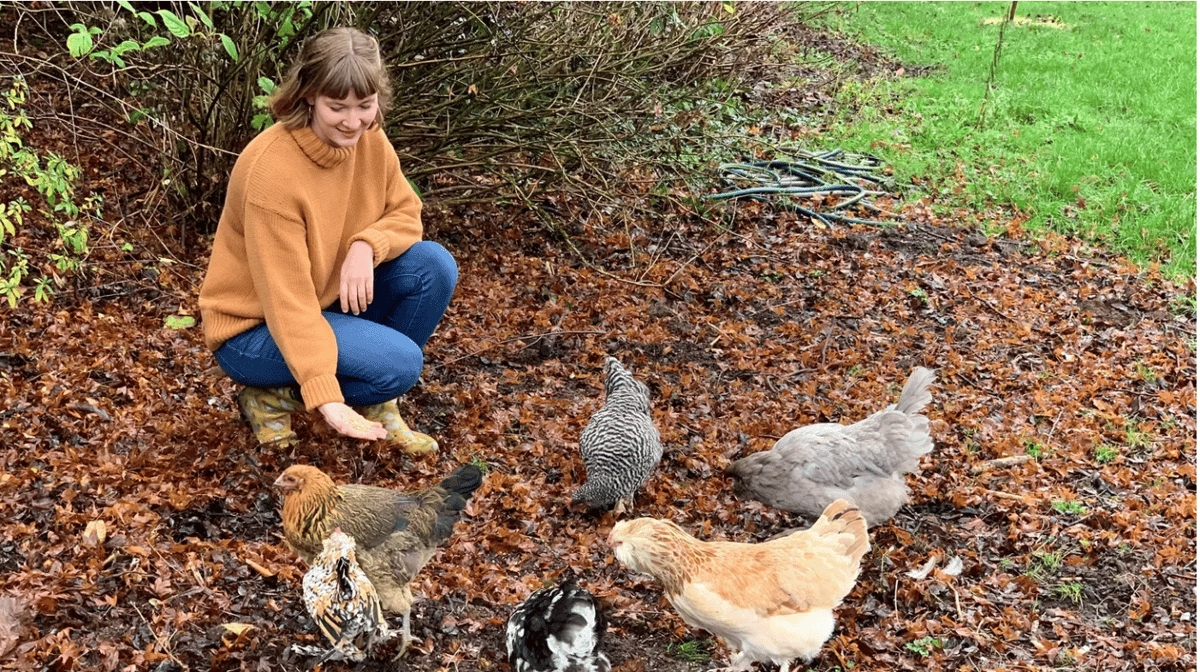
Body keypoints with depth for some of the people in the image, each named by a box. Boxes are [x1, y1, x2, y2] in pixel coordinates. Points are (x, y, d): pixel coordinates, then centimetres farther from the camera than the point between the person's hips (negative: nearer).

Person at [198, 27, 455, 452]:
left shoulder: (369, 138, -9)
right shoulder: (271, 171, -30)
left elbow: (405, 214, 1)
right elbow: (286, 299, -31)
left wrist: (367, 246, -23)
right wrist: (326, 398, -38)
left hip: (332, 299, 7)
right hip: (255, 328, -7)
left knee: (434, 266, -15)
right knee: (399, 363, -26)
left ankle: (376, 403, 2)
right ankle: (272, 396, -2)